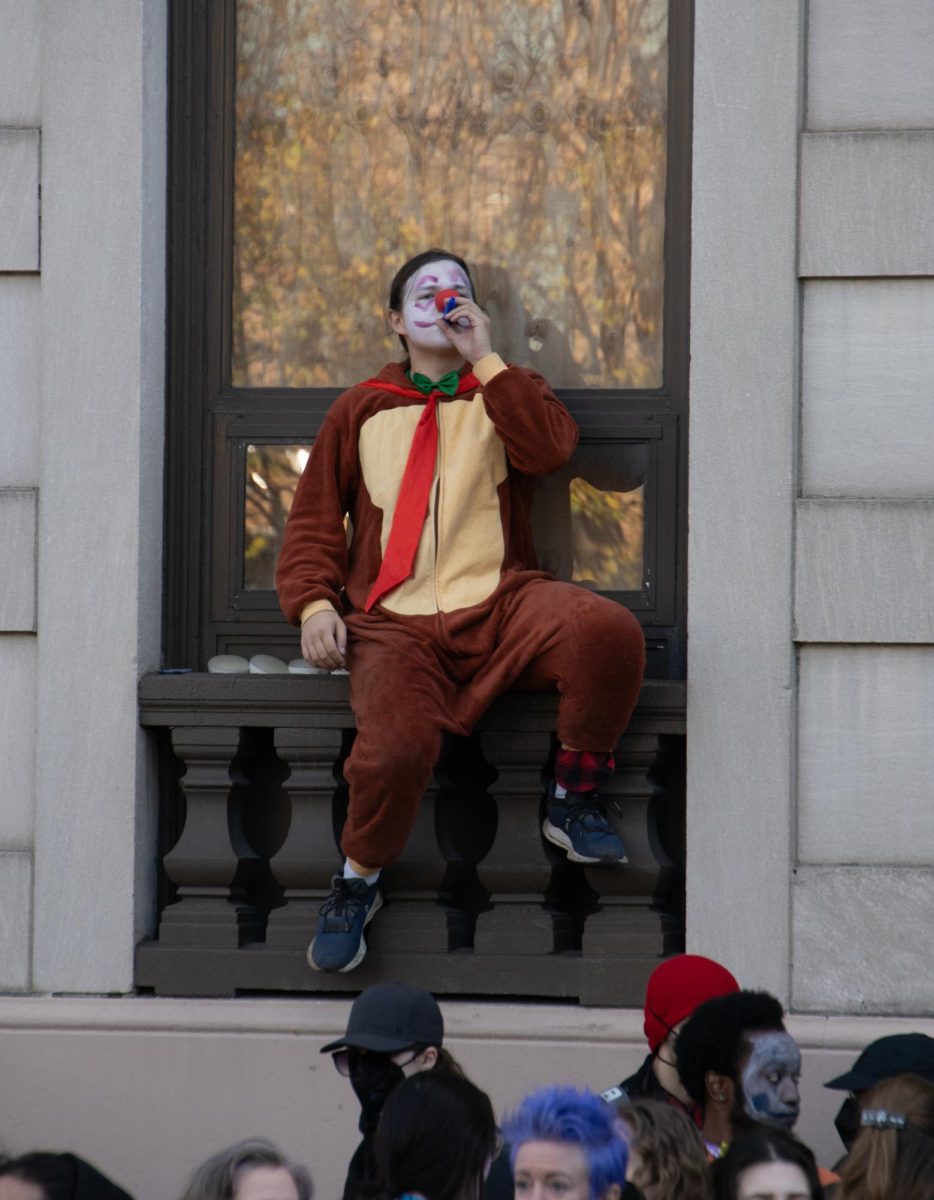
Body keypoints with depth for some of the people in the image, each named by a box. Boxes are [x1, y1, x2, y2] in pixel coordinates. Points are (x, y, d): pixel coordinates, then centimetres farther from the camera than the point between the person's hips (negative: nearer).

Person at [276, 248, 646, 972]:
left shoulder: (502, 392, 19)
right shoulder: (361, 411, 19)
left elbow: (552, 447, -5)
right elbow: (314, 519, 17)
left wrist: (484, 358, -5)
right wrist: (314, 602, -1)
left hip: (499, 605, 1)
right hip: (397, 625, -1)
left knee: (609, 632, -32)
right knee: (395, 748, -32)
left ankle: (575, 798, -8)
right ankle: (359, 881, -1)